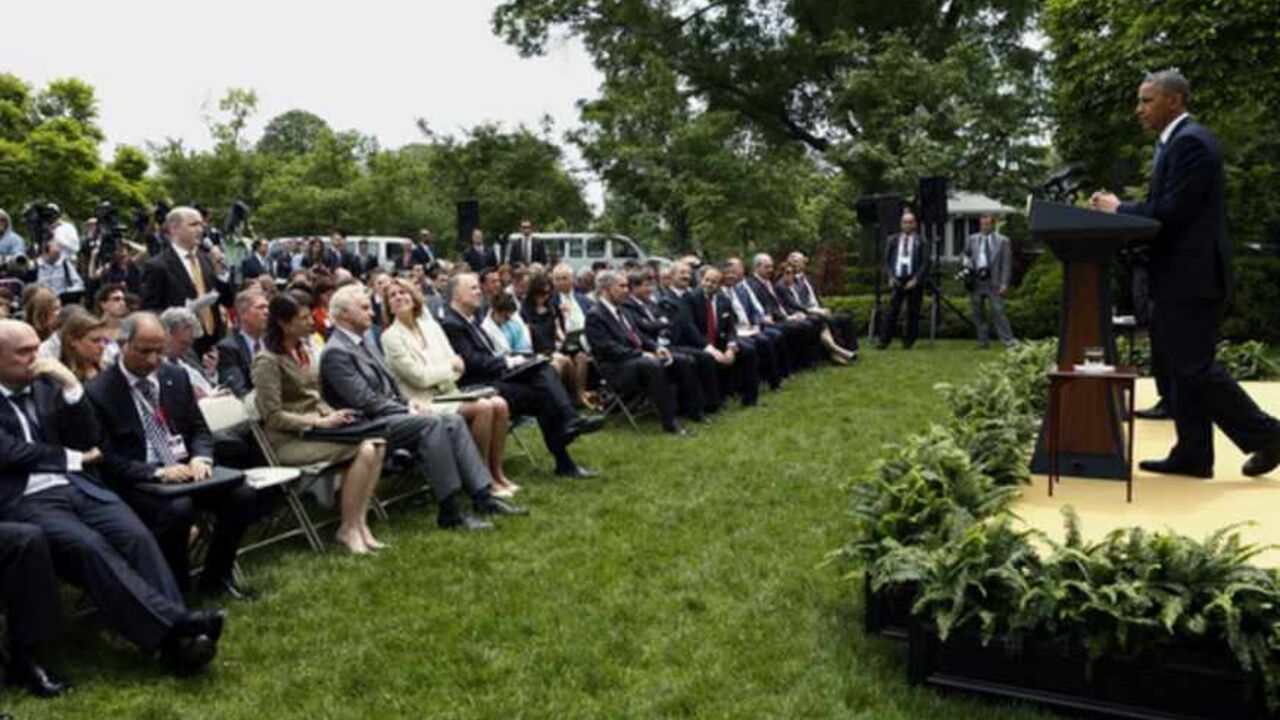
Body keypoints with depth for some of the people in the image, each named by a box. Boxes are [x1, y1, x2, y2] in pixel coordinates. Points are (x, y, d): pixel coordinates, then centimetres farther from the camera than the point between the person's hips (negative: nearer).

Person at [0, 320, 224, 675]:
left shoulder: (46, 386, 17)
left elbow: (88, 438, 10)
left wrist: (71, 385, -1)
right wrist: (73, 459, 0)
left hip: (76, 487, 4)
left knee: (135, 535, -22)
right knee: (88, 547, -30)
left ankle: (176, 639, -31)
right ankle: (175, 623, -36)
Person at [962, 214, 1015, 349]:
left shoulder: (1002, 241, 4)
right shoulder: (972, 240, 11)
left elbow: (1006, 263, 1)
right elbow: (964, 256, 18)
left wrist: (1004, 283, -7)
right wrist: (966, 261, -8)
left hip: (993, 282, -3)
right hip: (975, 281, 3)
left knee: (998, 311, -9)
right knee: (977, 313, 6)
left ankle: (1008, 340, -4)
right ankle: (983, 340, 16)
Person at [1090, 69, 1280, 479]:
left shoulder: (1189, 142, -14)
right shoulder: (1178, 142, 18)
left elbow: (1171, 213, -21)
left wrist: (1119, 209, -10)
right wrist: (1121, 209, 6)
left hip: (1192, 276, -10)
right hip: (1182, 277, 10)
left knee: (1195, 367, -6)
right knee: (1183, 367, 10)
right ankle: (1192, 454, 14)